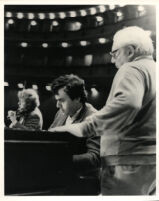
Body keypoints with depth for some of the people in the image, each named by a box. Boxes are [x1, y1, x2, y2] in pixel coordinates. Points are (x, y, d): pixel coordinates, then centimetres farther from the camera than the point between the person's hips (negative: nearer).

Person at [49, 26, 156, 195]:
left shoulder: (132, 69, -10)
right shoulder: (153, 69, 18)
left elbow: (127, 103, -30)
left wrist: (86, 127, -28)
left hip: (131, 160, -10)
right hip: (152, 157, 10)